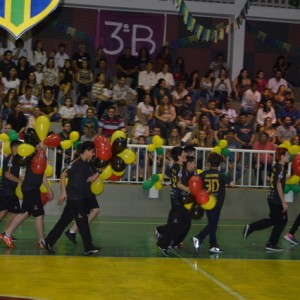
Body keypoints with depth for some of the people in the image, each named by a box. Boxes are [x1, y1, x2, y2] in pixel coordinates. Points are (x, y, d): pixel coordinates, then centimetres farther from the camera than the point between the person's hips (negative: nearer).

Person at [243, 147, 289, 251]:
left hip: (272, 198, 9)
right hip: (277, 199, -9)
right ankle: (271, 245, 10)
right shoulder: (281, 168, -16)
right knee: (281, 221, 4)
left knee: (273, 220, 20)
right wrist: (283, 202, -18)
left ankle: (250, 227, 13)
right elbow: (279, 186, -19)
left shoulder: (276, 166, 9)